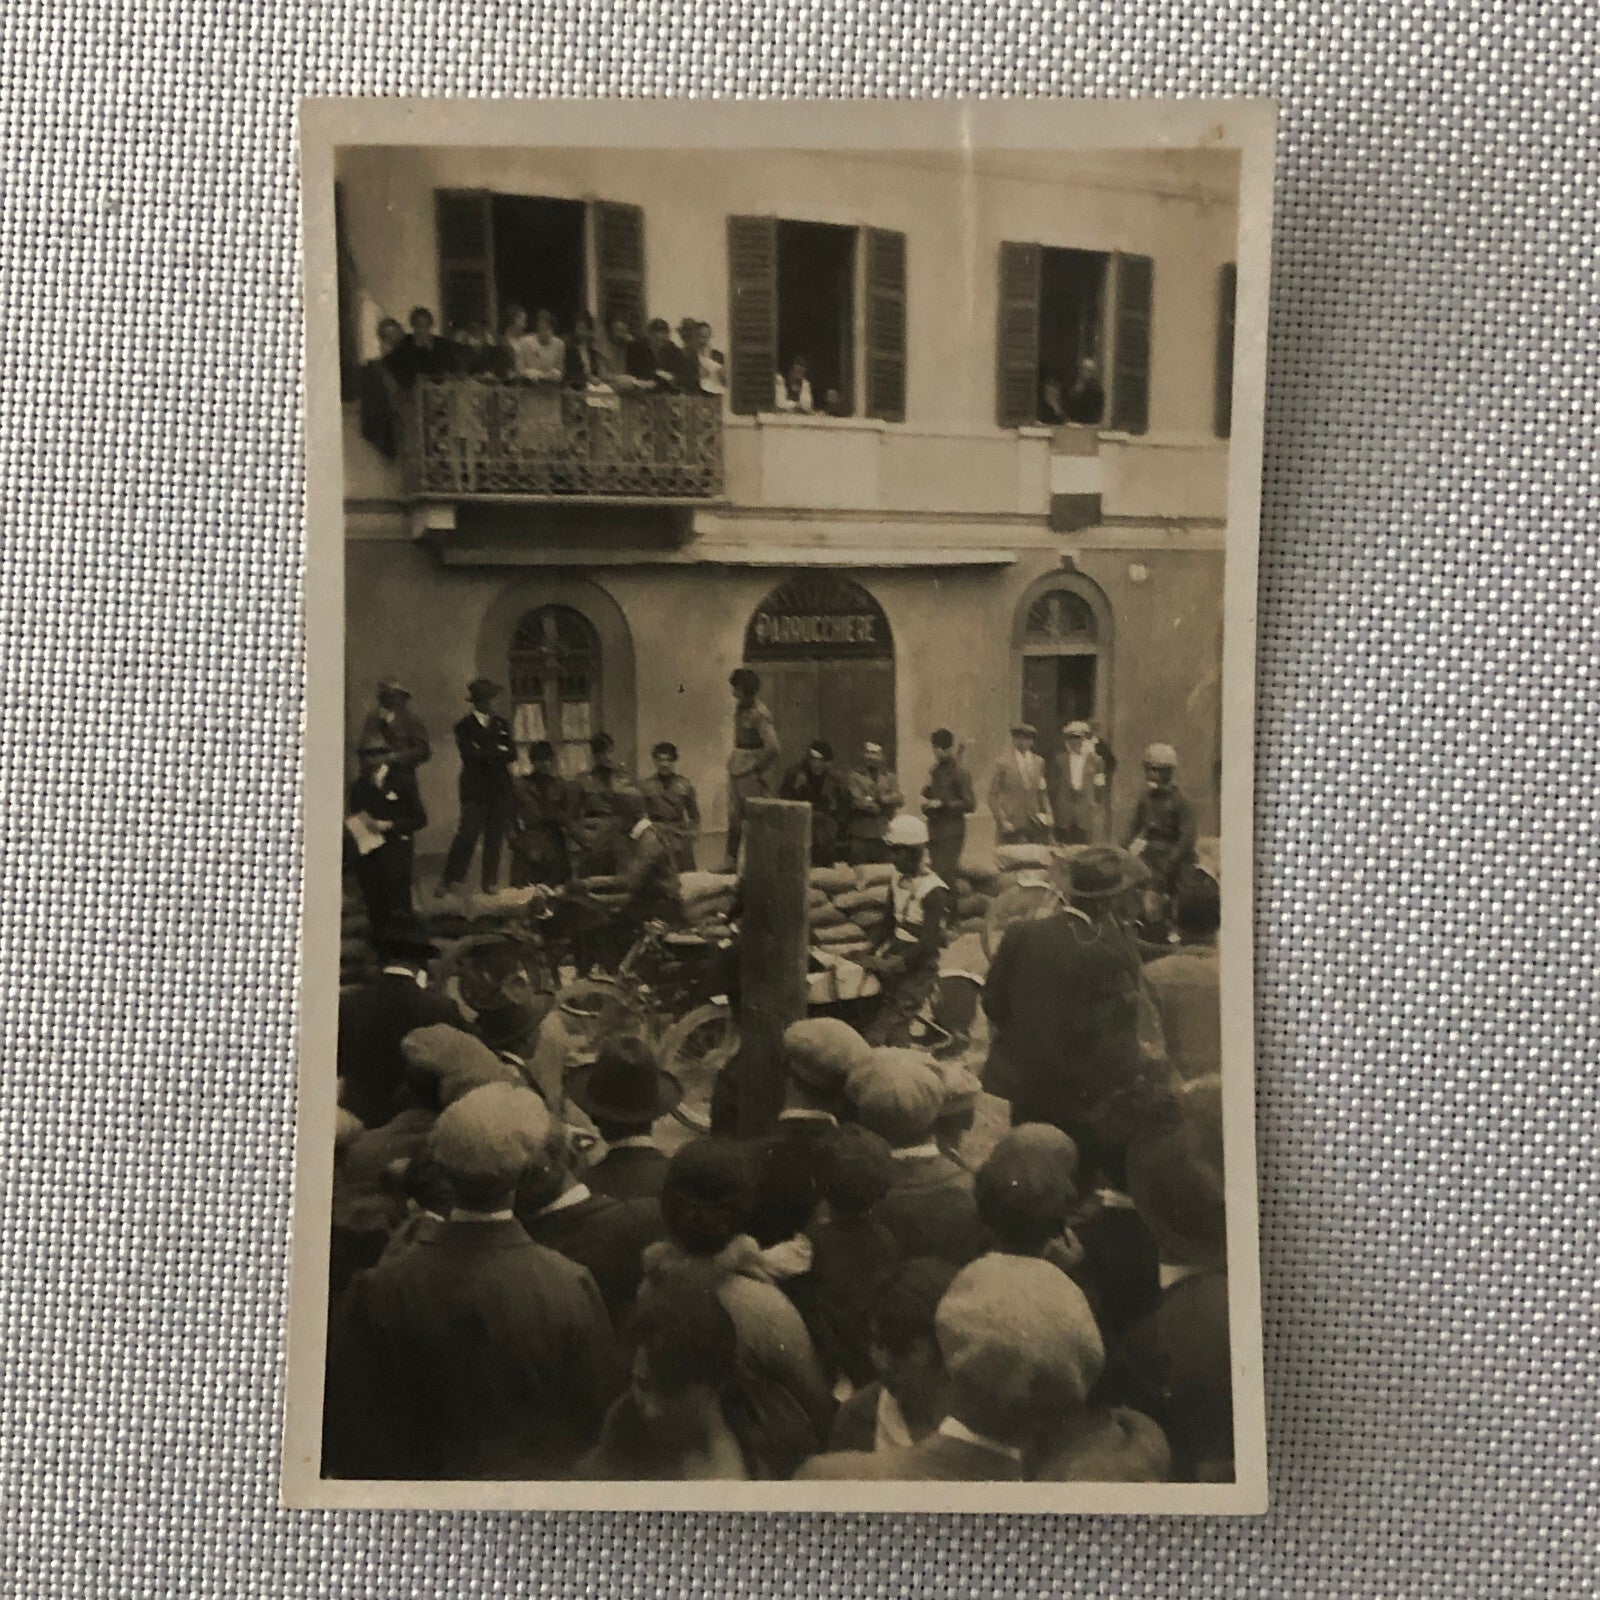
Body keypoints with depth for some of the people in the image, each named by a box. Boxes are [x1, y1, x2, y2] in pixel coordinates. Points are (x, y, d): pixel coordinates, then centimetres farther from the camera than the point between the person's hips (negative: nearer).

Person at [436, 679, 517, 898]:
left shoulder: (501, 724, 12)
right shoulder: (465, 727, -1)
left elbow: (512, 754, 4)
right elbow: (472, 754, -15)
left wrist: (488, 754, -9)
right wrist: (498, 752, -6)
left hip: (500, 790, 4)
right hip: (476, 790, -4)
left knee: (494, 837, 4)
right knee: (467, 835, -7)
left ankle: (490, 882, 12)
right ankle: (448, 880, 4)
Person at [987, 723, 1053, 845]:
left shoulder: (1039, 762, 12)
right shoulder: (1003, 763, -1)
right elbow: (993, 796, -1)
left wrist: (1047, 813, 6)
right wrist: (1003, 820, -8)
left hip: (1035, 824, 4)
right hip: (1011, 825, -4)